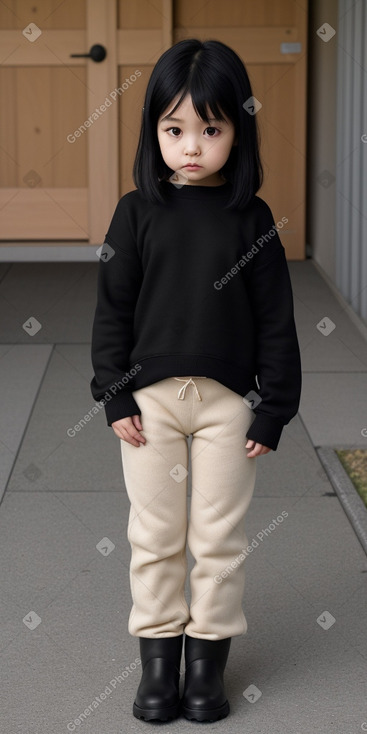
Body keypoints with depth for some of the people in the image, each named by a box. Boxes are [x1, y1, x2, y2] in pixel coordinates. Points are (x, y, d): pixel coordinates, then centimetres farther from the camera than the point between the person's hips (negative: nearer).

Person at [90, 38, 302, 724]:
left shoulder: (252, 220, -3)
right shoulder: (138, 211, -2)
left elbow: (276, 319, -1)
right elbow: (112, 307, 1)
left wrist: (274, 408, -3)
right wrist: (115, 393, -4)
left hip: (228, 401, 0)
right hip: (151, 398, 1)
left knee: (219, 536, 8)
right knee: (155, 534, 9)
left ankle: (209, 657, 21)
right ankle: (158, 655, 22)